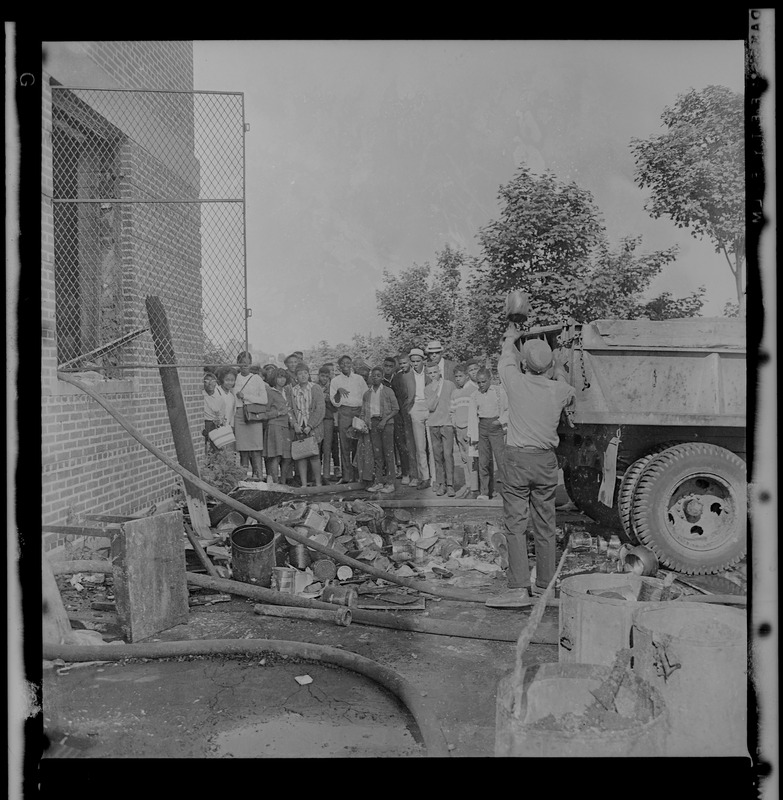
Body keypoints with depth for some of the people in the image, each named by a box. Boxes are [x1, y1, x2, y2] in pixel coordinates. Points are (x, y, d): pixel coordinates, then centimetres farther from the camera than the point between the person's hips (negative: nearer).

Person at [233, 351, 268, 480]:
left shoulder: (257, 379, 7)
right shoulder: (234, 378, 12)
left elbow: (264, 400, 0)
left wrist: (245, 396, -5)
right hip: (239, 415, 2)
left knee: (255, 449, -8)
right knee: (242, 449, -1)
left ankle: (257, 475, -5)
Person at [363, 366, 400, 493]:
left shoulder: (388, 391, 1)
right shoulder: (367, 393, 12)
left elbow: (395, 409, -1)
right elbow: (363, 412, 15)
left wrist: (385, 420, -12)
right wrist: (364, 422, -3)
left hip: (386, 423, -4)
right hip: (372, 423, 4)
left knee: (388, 453, -5)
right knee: (377, 453, 5)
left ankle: (390, 483, -2)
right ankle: (378, 482, 11)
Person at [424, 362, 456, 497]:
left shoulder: (449, 385, 3)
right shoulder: (427, 389, 8)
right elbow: (431, 407, -4)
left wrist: (451, 411, -3)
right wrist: (435, 391, -9)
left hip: (447, 423, -2)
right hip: (433, 424, 2)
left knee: (448, 454, -8)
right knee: (437, 455, 4)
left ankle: (450, 485, -5)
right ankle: (439, 483, 12)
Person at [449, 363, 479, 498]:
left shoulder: (474, 389, -5)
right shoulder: (455, 392, 16)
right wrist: (454, 426, 11)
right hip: (459, 429, 6)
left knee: (471, 458, -10)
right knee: (463, 458, 8)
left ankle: (474, 488, -6)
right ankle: (468, 485, 16)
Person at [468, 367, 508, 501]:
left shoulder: (499, 391, 3)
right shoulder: (475, 396, 10)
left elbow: (508, 409, 7)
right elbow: (472, 416, 7)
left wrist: (501, 420, -10)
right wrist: (474, 436, 1)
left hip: (496, 426, -3)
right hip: (482, 427, 3)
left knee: (500, 457, -12)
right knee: (483, 461, 3)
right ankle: (485, 492, 9)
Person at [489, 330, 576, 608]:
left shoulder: (516, 382, -9)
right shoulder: (560, 389, -1)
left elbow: (506, 360, 14)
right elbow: (573, 397, 25)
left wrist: (510, 338, 35)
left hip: (517, 459, -3)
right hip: (546, 461, 3)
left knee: (515, 525, -1)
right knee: (545, 526, 11)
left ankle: (519, 588, -5)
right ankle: (545, 585, 21)